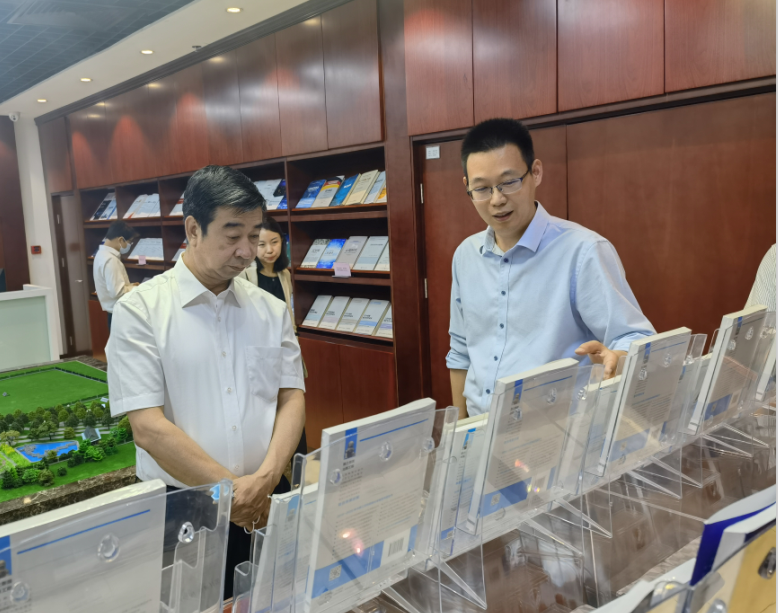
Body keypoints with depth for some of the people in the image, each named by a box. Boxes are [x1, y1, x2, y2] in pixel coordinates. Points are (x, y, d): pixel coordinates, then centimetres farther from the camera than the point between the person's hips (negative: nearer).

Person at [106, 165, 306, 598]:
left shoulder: (272, 310, 4)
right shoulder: (141, 310, -9)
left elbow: (292, 399, 1)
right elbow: (148, 428, -15)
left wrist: (265, 477, -15)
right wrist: (232, 488, -15)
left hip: (268, 501, 4)